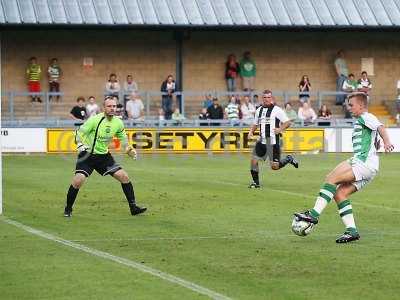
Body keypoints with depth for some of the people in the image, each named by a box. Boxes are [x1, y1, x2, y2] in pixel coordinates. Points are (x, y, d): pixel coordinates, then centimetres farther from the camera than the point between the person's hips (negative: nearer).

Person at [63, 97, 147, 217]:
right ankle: (68, 209, 1)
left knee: (124, 177, -4)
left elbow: (122, 136, 17)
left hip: (104, 155, 5)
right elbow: (79, 133, -15)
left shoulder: (118, 123, -2)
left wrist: (128, 149, 1)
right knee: (78, 181, -20)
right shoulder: (95, 120, -19)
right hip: (88, 155, -5)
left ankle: (133, 207, 8)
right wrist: (80, 145, -33)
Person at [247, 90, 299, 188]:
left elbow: (287, 122, -5)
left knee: (274, 166, -3)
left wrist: (280, 129, -21)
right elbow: (255, 124, 24)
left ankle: (288, 159, 25)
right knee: (253, 160, -7)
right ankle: (255, 182, 6)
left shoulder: (277, 110, -5)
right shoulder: (259, 110, 12)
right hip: (262, 141, 5)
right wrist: (251, 132, 6)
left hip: (273, 141, -5)